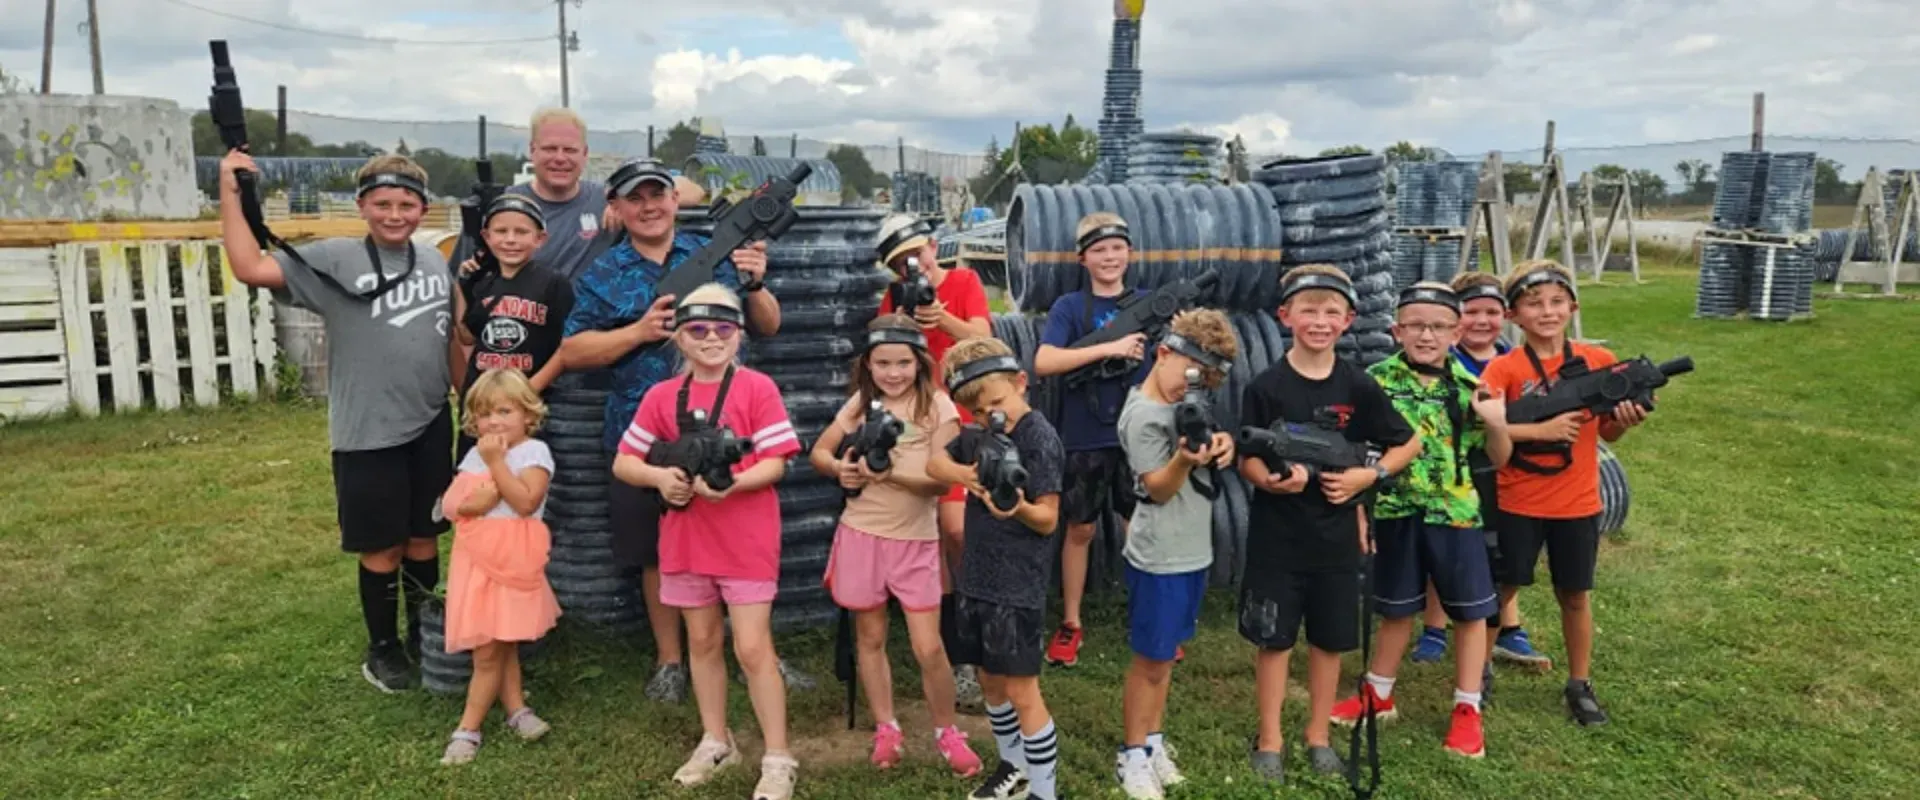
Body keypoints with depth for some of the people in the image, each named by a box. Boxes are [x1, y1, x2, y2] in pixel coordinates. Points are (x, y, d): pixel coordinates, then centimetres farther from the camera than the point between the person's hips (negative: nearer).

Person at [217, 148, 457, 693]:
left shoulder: (436, 263, 7)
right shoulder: (334, 260, -7)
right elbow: (251, 269, -19)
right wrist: (230, 192, -20)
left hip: (432, 427, 4)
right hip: (369, 434, -4)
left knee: (425, 537, 15)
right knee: (382, 548, 7)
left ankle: (424, 635, 34)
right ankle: (383, 649, 26)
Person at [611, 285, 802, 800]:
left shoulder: (757, 388, -8)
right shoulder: (662, 396, 3)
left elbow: (775, 463, -11)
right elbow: (622, 464, 5)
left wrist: (733, 482, -29)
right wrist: (660, 476, -15)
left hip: (746, 541, -4)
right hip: (686, 539, 5)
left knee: (752, 647, -4)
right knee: (702, 642, 16)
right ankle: (716, 743, 33)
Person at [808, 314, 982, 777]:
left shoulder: (937, 406, -9)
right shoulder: (861, 403, 1)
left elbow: (943, 482, -14)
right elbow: (818, 452, 10)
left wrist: (892, 474, -29)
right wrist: (840, 468, -12)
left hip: (915, 541, -3)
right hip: (861, 535, 3)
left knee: (929, 648, -1)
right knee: (870, 638, 14)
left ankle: (946, 732, 21)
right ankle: (886, 729, 30)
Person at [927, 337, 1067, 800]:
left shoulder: (1040, 438, -16)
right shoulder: (979, 435, 6)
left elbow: (1048, 520, -16)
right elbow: (935, 463, 6)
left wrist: (1018, 508, -38)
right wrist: (963, 473, -15)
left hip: (1018, 586, -8)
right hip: (975, 578, 8)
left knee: (1022, 691, -2)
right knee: (989, 680, 19)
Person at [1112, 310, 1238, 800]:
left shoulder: (1186, 403, 8)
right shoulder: (1143, 414, -18)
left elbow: (1209, 448, 15)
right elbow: (1159, 489, -18)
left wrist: (1219, 443, -7)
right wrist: (1184, 459, -36)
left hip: (1193, 553, 8)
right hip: (1160, 560, -8)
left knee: (1166, 656, 17)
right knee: (1150, 662, 4)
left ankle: (1154, 742, 30)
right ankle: (1134, 756, 18)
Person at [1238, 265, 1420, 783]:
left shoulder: (1358, 387, -3)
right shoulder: (1266, 387, -8)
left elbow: (1409, 445, 7)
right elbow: (1246, 459, -7)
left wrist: (1367, 476, -9)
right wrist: (1271, 480, -28)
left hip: (1336, 533, 2)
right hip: (1276, 534, -2)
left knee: (1330, 639, 13)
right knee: (1273, 639, 7)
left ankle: (1318, 735, 31)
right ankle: (1270, 740, 22)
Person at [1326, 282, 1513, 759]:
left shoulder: (1469, 387, -2)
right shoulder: (1377, 380, -7)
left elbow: (1499, 459, 6)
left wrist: (1497, 424, -14)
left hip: (1457, 512, 1)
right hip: (1396, 511, -1)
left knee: (1470, 611, 8)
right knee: (1398, 610, 14)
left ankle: (1467, 709, 23)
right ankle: (1378, 694, 32)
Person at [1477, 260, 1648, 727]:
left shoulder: (1599, 361, -1)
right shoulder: (1504, 368, -11)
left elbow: (1607, 433, 7)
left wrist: (1626, 419, -14)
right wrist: (1543, 429, -26)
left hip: (1577, 502, 2)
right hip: (1517, 502, -2)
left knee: (1575, 594, 13)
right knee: (1502, 588, 9)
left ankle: (1580, 685, 28)